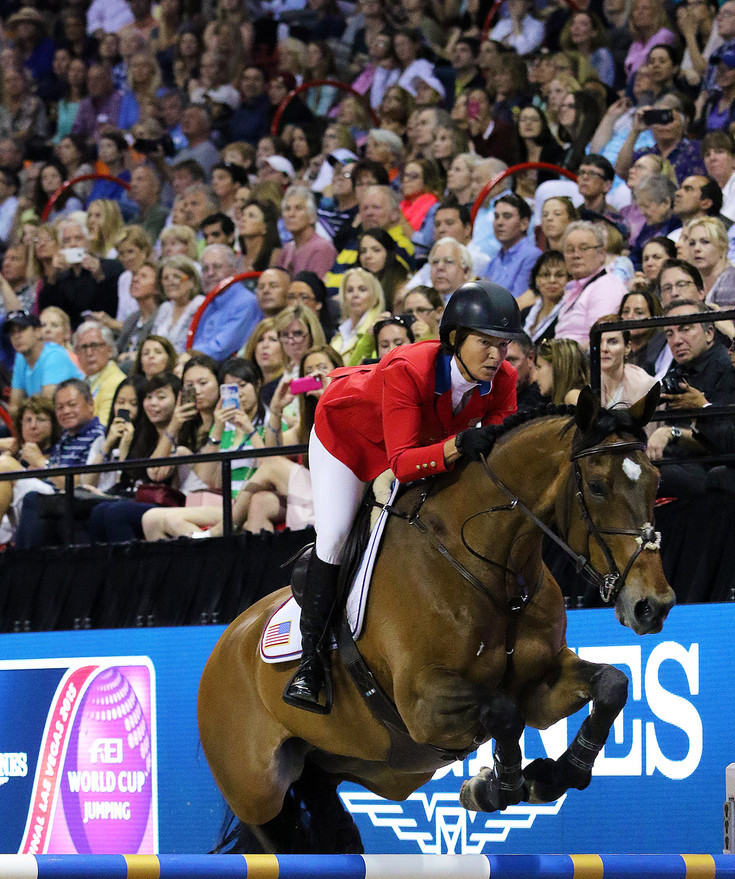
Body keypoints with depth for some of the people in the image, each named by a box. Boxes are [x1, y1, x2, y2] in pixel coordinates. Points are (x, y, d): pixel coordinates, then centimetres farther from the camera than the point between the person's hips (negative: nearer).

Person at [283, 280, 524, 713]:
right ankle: (311, 660, -5)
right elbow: (402, 462, -47)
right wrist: (457, 445, -63)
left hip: (427, 439, 5)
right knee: (334, 536, -13)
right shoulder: (406, 371, -44)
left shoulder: (502, 381, -28)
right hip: (348, 430, -5)